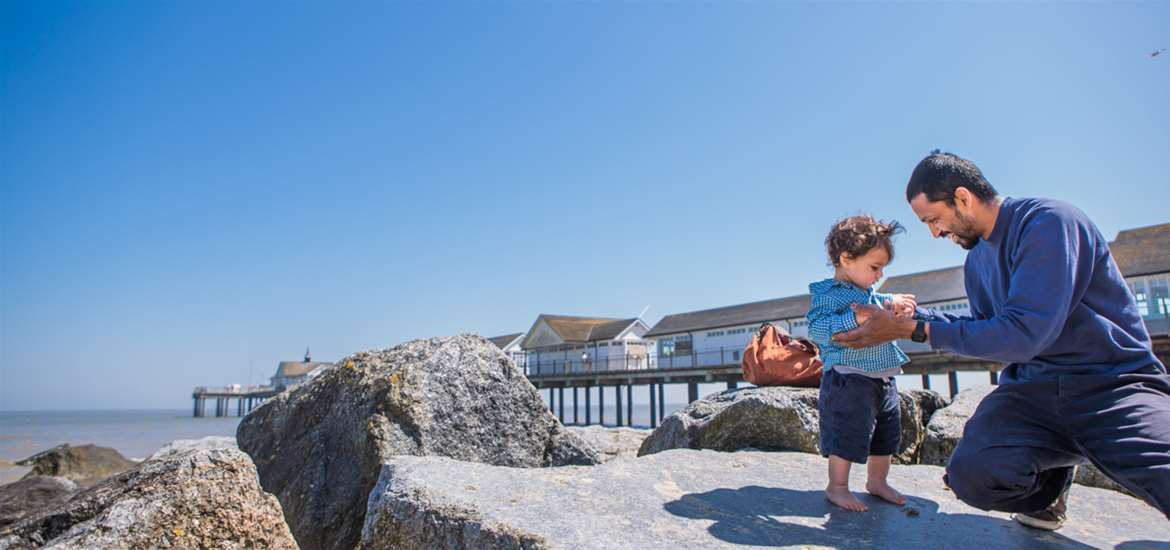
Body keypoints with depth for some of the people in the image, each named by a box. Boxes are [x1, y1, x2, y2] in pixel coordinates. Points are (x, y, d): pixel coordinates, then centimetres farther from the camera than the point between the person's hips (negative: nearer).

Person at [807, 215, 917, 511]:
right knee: (847, 436, -4)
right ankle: (837, 487, 12)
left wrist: (894, 304, 13)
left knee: (886, 435, 19)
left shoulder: (870, 295, 15)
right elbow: (816, 328, -28)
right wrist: (856, 318, -33)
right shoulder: (828, 294, -13)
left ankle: (877, 481, 37)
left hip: (883, 378, 9)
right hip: (849, 380, -9)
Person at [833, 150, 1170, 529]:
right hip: (1034, 388, 8)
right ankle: (1052, 476, 11)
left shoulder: (1048, 222, -13)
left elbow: (1023, 334, -21)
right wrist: (914, 314, 11)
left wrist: (911, 329, -18)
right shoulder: (977, 260, 12)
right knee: (972, 473, -21)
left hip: (1115, 383, -7)